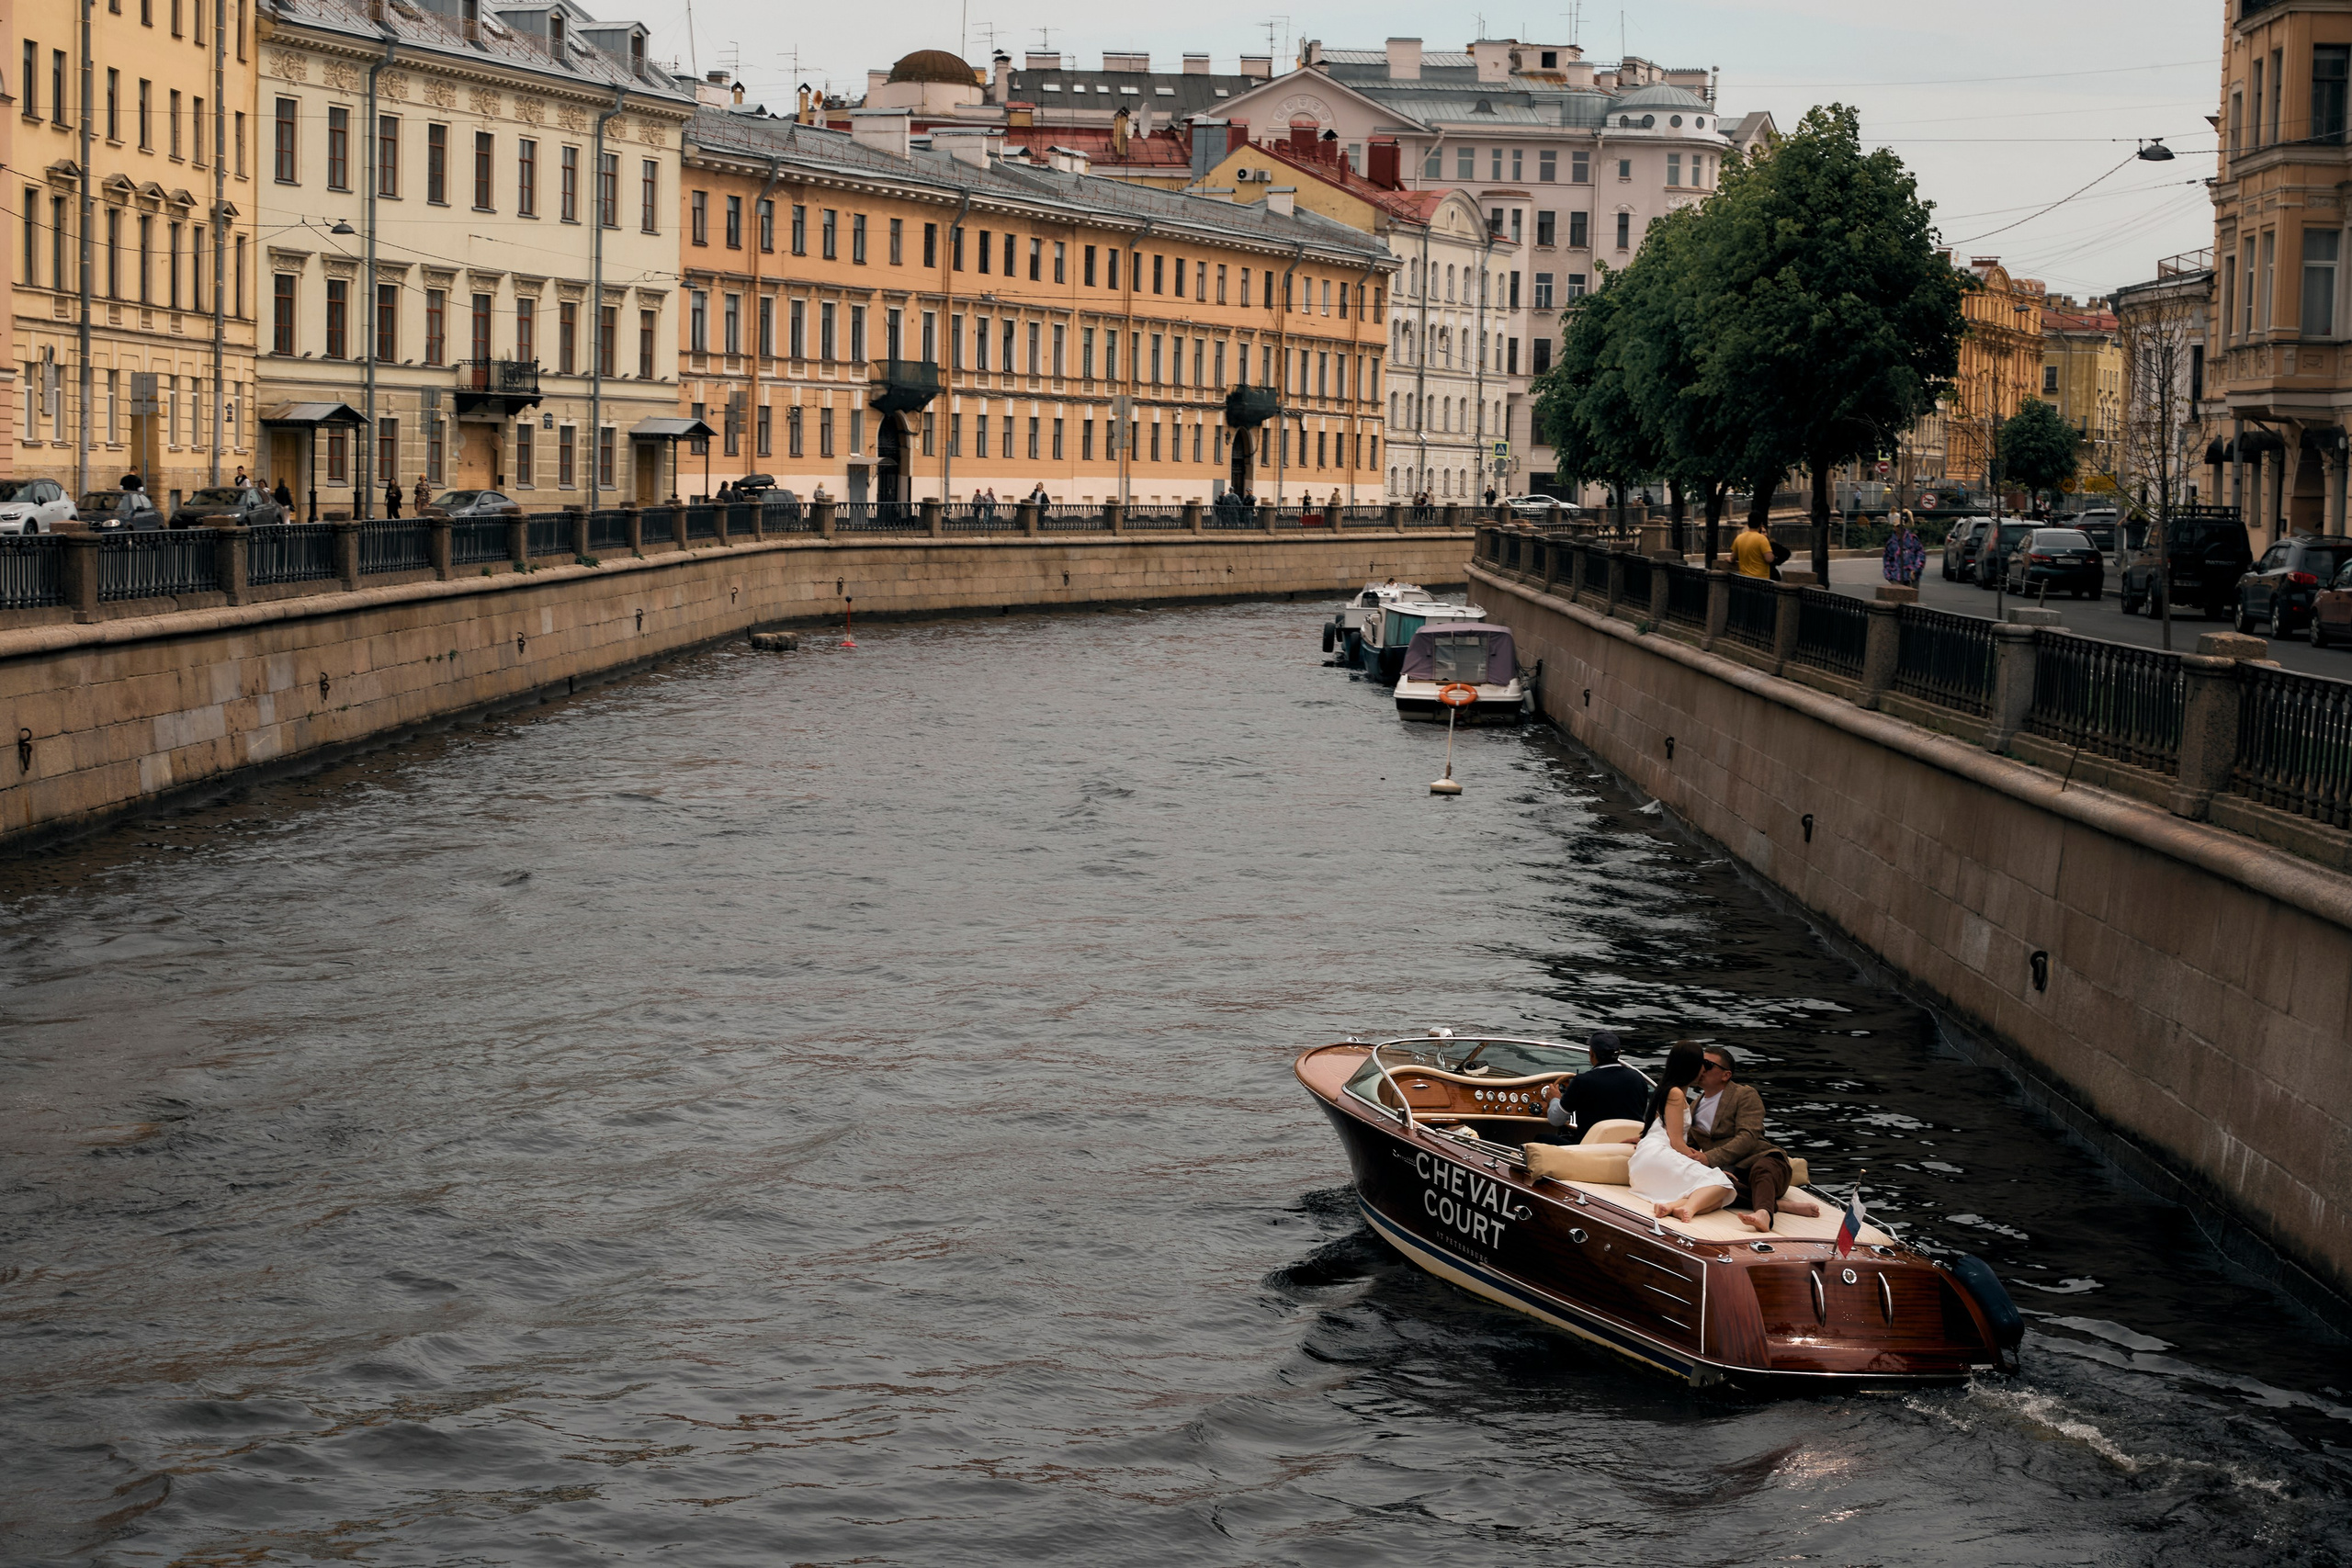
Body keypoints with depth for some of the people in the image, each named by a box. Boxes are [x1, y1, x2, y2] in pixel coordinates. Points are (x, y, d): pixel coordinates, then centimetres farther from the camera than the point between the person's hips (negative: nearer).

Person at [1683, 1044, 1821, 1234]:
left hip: (1760, 1161, -3)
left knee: (1761, 1169, -42)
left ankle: (1763, 1214, -72)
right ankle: (1779, 1204, -36)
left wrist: (1709, 1158, -23)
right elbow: (1690, 1145, 29)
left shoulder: (1745, 1096, 4)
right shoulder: (1695, 1107, 25)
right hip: (1728, 1173, 3)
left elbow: (1748, 1138, -11)